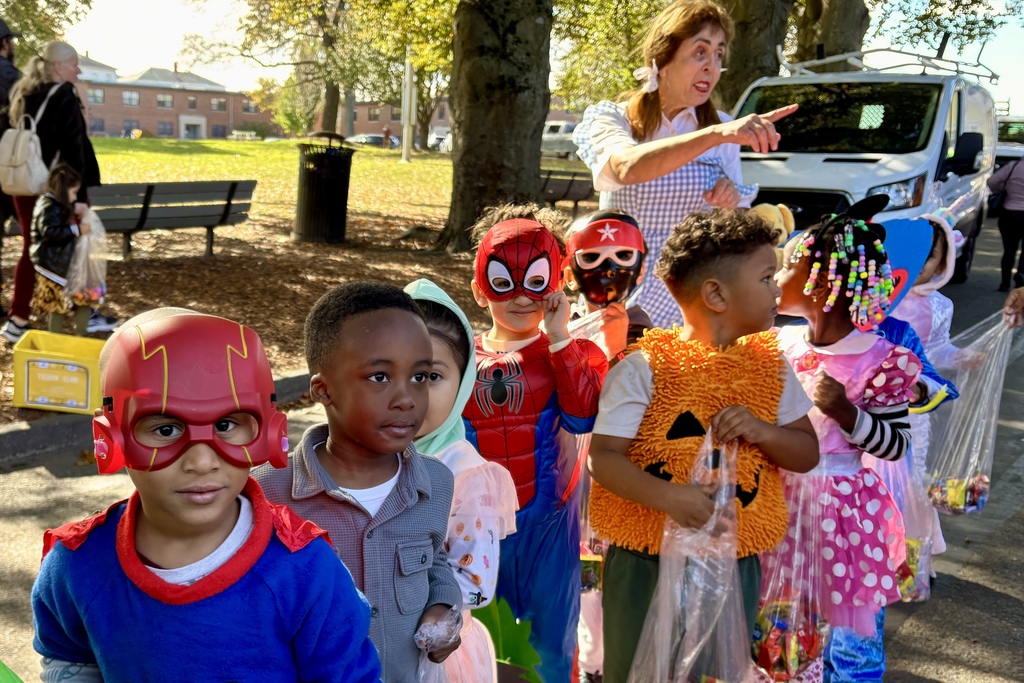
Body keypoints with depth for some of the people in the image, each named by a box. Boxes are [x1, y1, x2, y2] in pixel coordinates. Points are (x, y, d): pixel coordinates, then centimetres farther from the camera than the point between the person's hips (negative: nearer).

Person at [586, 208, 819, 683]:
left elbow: (807, 455, 4)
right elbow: (604, 458, -17)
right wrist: (669, 496, -33)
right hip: (649, 560, -4)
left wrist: (762, 431, -16)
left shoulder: (770, 366, 0)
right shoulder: (645, 368, -15)